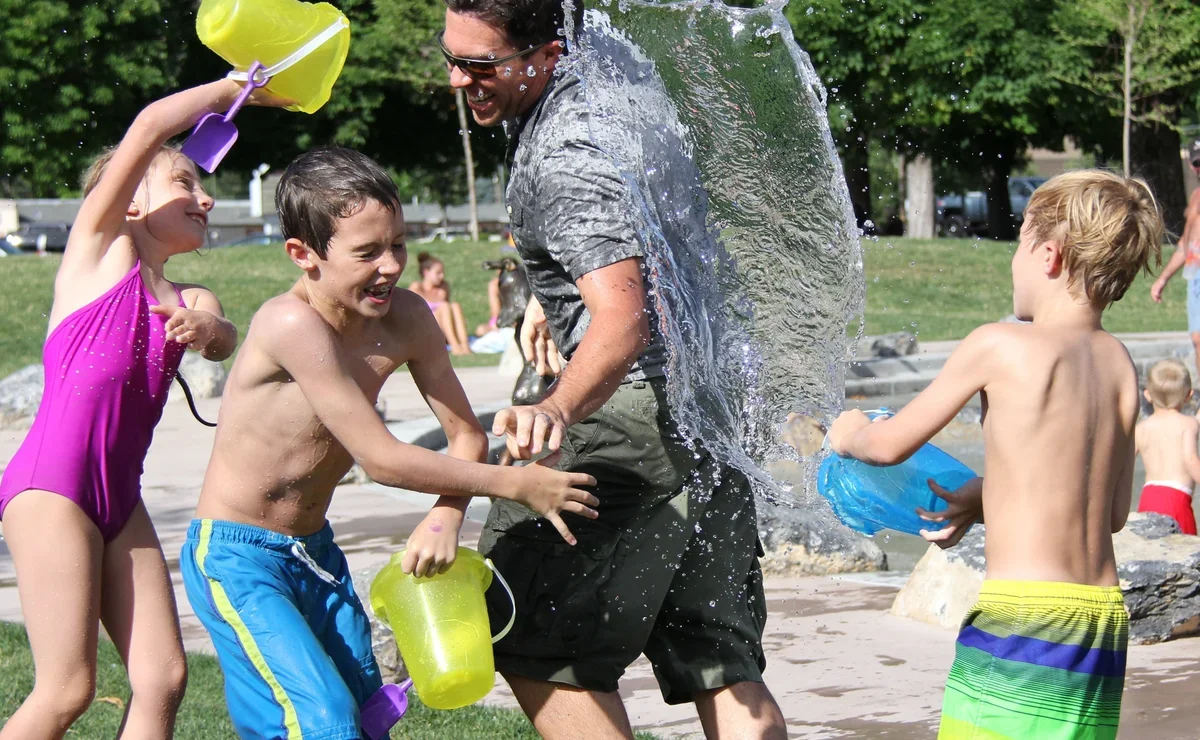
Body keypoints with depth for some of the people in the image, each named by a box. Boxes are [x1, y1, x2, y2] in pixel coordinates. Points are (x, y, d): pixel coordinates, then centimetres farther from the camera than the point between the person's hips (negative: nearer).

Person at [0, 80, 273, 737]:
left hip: (120, 497, 7)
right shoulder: (99, 246, 4)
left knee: (163, 677, -1)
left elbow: (224, 341, -3)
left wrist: (207, 328, -25)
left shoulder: (190, 301, 20)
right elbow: (150, 128, -7)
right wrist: (240, 87, 1)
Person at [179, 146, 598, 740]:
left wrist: (445, 517, -21)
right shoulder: (292, 324, -28)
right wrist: (514, 484, -21)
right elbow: (380, 458, -26)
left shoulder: (405, 319, -7)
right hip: (237, 558, -7)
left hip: (317, 552, 8)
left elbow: (466, 435, 1)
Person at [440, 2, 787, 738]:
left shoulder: (563, 154, -18)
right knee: (721, 665, 8)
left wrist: (556, 408, -46)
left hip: (637, 404, -10)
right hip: (711, 395, 10)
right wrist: (553, 296, 33)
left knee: (536, 646, -4)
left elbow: (624, 320, -31)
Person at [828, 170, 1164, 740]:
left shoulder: (999, 346, -8)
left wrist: (847, 434, 25)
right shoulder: (1120, 364, 9)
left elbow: (891, 445, 2)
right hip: (1104, 614, 7)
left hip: (1024, 610, -7)